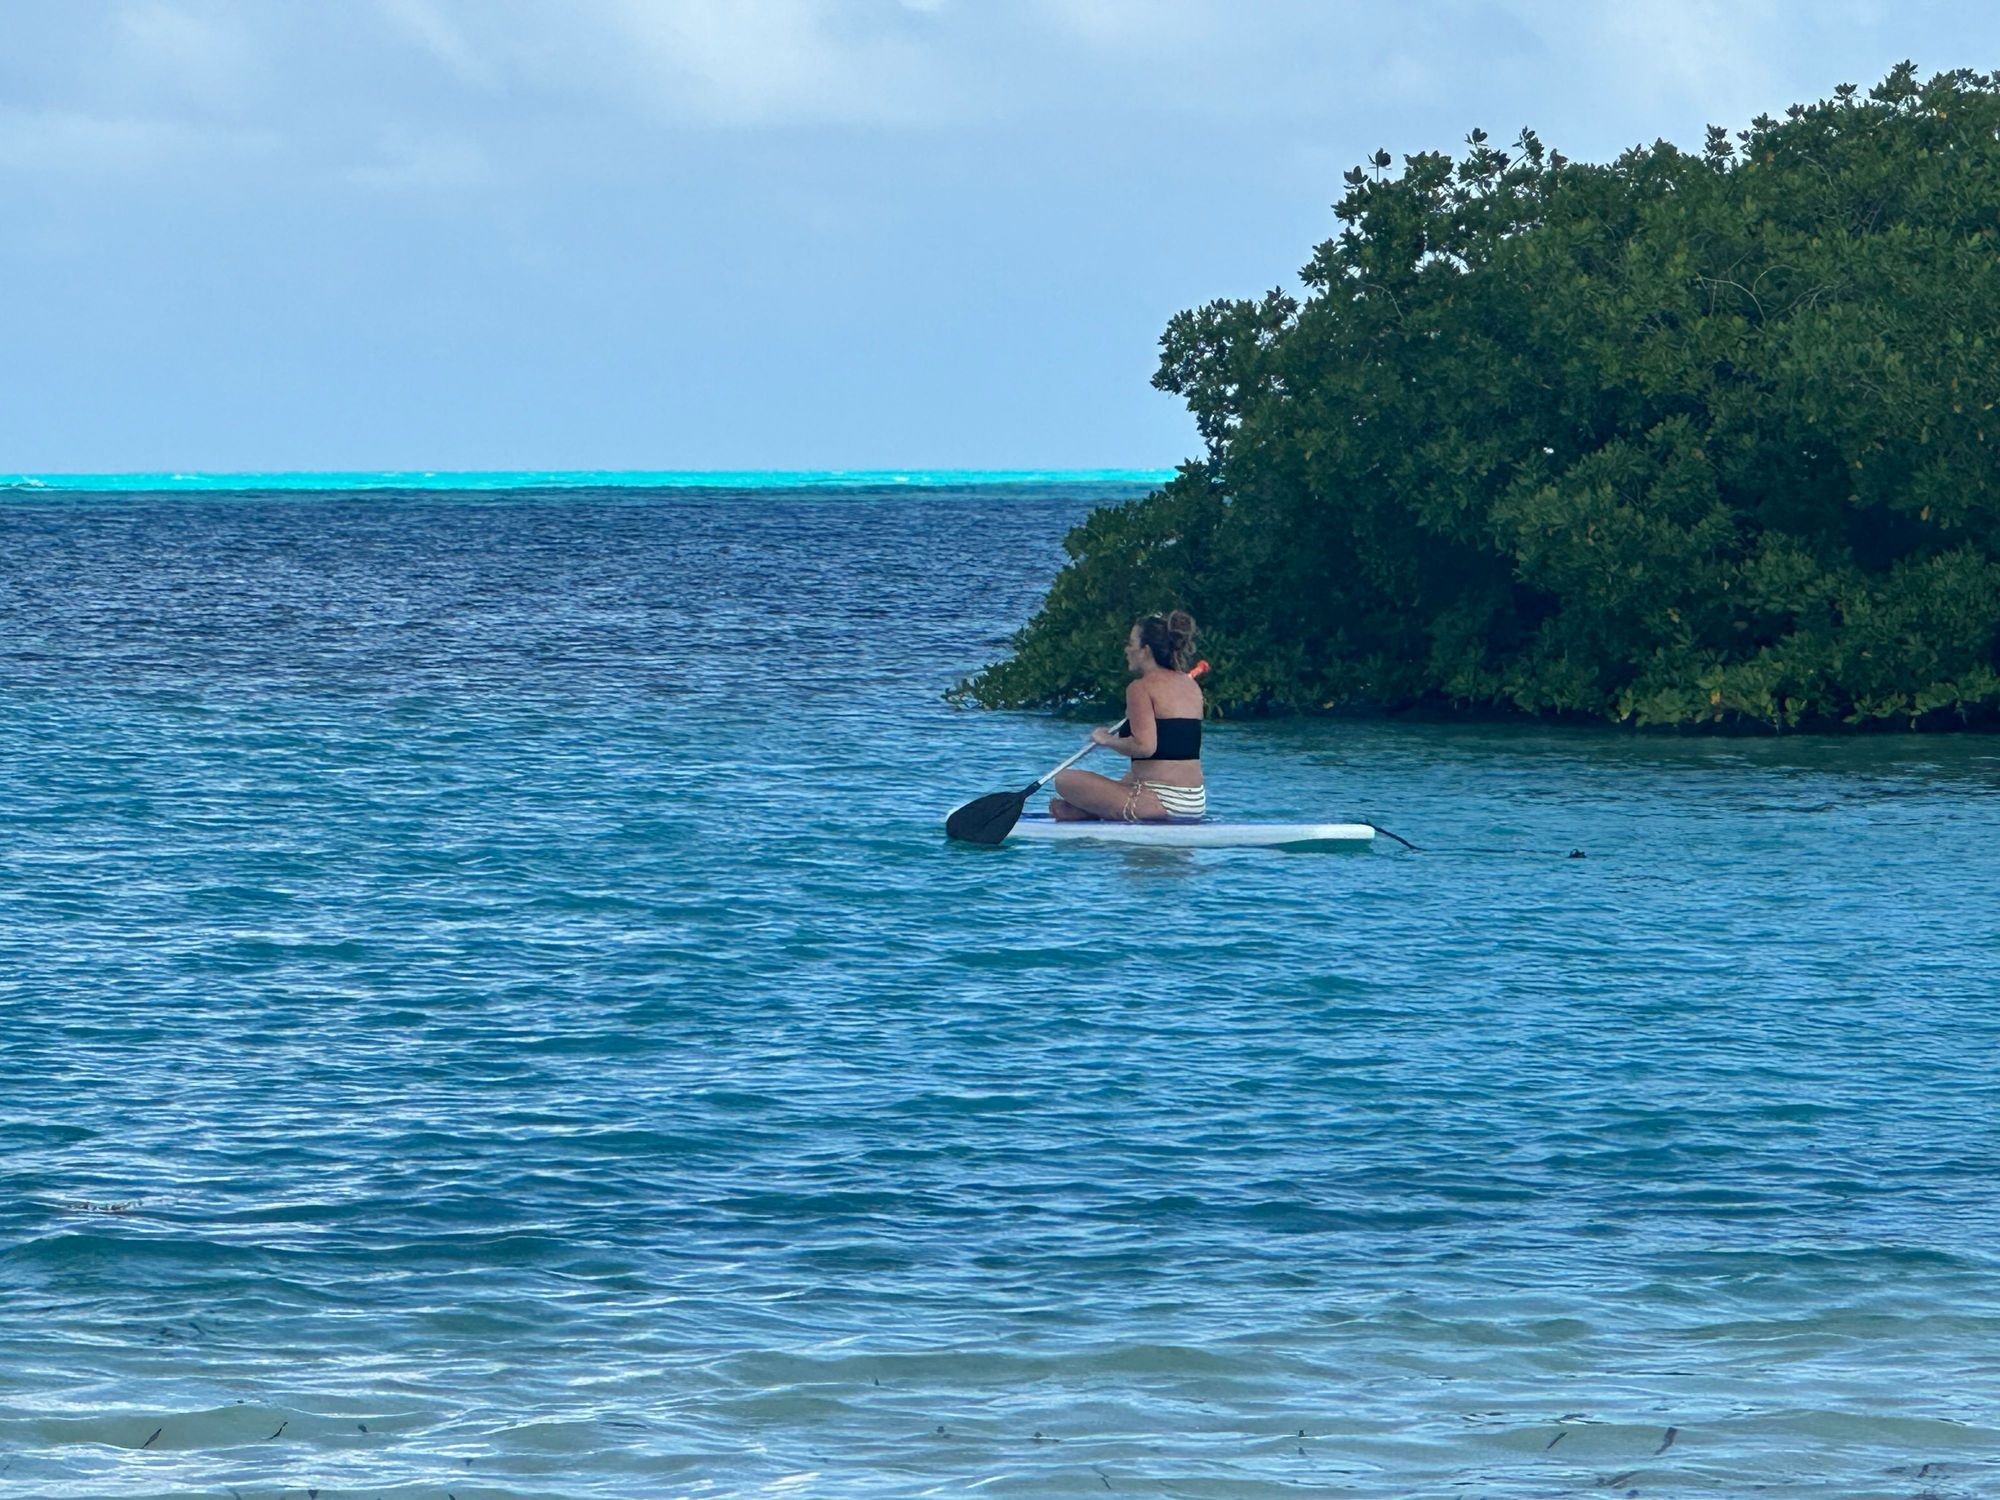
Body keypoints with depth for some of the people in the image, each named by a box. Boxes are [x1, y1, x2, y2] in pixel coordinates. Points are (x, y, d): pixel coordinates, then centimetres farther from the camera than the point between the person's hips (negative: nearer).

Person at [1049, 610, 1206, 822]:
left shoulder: (1142, 687, -11)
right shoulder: (1192, 687, 13)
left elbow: (1144, 746, -24)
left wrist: (1108, 740, -7)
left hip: (1160, 803, -9)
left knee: (1065, 780, -7)